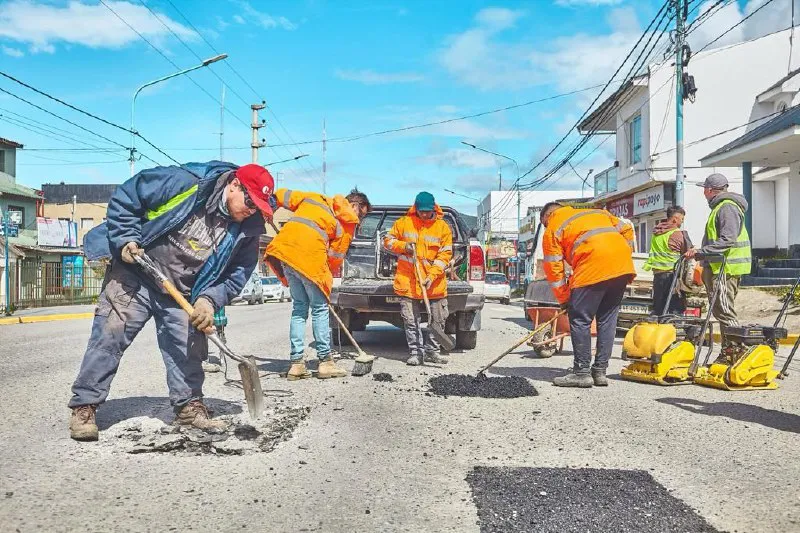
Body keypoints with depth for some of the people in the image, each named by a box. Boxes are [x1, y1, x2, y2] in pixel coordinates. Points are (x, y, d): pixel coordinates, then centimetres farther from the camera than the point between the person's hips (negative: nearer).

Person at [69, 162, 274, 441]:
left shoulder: (247, 229, -9)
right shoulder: (184, 182, -24)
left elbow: (237, 274, -3)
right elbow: (123, 198, -14)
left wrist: (210, 299, -18)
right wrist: (126, 239, -20)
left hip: (184, 296, 4)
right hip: (134, 276, -4)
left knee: (187, 348, 4)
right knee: (109, 336, -6)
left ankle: (189, 405, 20)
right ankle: (84, 406, 3)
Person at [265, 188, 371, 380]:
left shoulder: (315, 198, 26)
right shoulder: (349, 220, 8)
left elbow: (283, 195, 23)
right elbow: (336, 254, 6)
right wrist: (326, 276, 16)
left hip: (284, 247, 6)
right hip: (309, 255, -6)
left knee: (299, 307, 13)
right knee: (320, 308, 6)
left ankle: (296, 362, 11)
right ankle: (325, 361, 7)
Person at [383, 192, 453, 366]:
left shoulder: (443, 227, 0)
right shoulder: (403, 223, 2)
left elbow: (445, 254, -3)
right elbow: (388, 240, 10)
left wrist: (432, 275, -13)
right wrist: (403, 246, -10)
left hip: (434, 282, 1)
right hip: (407, 280, 0)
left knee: (438, 318, 6)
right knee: (411, 319, 2)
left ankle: (432, 351, 19)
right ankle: (416, 352, 13)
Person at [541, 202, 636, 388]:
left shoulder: (552, 229, 13)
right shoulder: (597, 212, 32)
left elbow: (554, 270, 8)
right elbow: (626, 230, 25)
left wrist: (564, 300, 15)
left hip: (594, 268, -6)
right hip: (624, 267, 7)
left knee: (579, 319, 3)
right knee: (607, 319, 12)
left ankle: (582, 372, 4)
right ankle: (600, 371, 15)